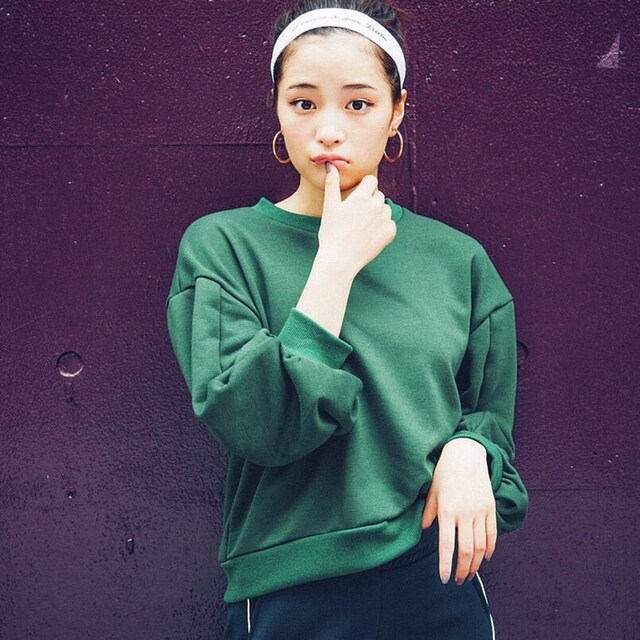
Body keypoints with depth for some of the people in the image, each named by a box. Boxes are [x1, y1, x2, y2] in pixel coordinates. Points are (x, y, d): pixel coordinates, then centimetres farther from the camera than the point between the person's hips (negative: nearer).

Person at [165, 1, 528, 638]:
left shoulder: (458, 259, 2)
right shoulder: (220, 245, -7)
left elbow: (491, 413, 10)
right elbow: (252, 427, -18)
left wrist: (469, 451, -12)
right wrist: (338, 260, -18)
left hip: (437, 581, 3)